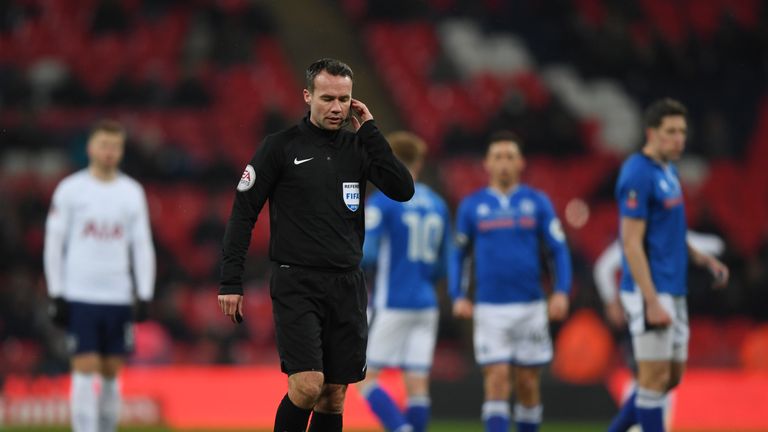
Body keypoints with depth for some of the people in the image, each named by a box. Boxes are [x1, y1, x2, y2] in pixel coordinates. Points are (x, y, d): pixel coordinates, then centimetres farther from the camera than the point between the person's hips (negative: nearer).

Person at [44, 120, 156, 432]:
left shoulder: (132, 192, 8)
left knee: (112, 371, 6)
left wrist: (144, 296, 3)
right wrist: (56, 294, -4)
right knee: (85, 368, -9)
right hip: (80, 296, -3)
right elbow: (53, 243, 2)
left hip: (118, 297, 3)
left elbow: (142, 246, 10)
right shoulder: (70, 189, 1)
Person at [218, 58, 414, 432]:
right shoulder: (280, 147, -2)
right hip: (296, 285, -4)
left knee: (333, 397, 5)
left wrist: (369, 131, -5)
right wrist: (231, 282, -7)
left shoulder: (358, 147, 9)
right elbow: (243, 212, -1)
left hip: (347, 287, 4)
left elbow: (403, 190, -5)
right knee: (308, 385, -18)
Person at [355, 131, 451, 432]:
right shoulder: (438, 205, 10)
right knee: (418, 387, 3)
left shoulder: (381, 202, -7)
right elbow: (442, 266, 15)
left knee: (365, 378, 2)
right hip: (425, 305, 5)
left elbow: (365, 254, -15)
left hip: (391, 304, -5)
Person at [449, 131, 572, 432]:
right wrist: (457, 297, -1)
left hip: (530, 306, 1)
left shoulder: (537, 202, 5)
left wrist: (561, 292, -9)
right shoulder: (471, 206, 6)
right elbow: (458, 255, 13)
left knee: (528, 384, 5)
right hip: (490, 308, -1)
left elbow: (559, 250, 4)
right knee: (497, 382, -11)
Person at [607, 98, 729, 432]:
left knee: (672, 377, 12)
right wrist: (652, 302, -22)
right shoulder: (638, 174, -14)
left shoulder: (668, 171, 14)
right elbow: (632, 243, -18)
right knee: (655, 378, -4)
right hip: (649, 292, -9)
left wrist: (705, 260, 9)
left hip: (673, 292, 9)